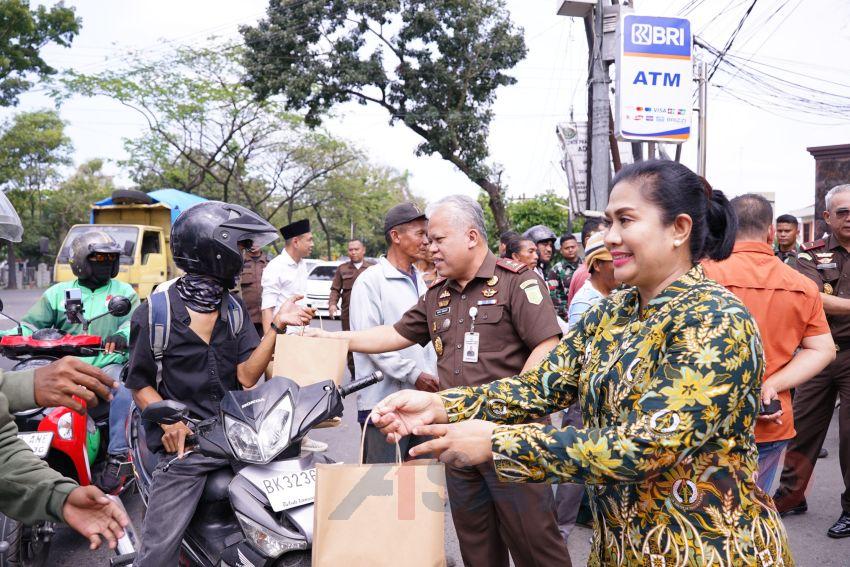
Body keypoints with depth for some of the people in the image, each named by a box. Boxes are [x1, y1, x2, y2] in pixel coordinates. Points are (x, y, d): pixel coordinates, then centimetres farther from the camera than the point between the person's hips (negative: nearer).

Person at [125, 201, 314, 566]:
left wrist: (275, 327, -11)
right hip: (185, 442, -4)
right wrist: (168, 420, -15)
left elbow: (247, 376, 0)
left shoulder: (234, 308, 9)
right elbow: (140, 383, 2)